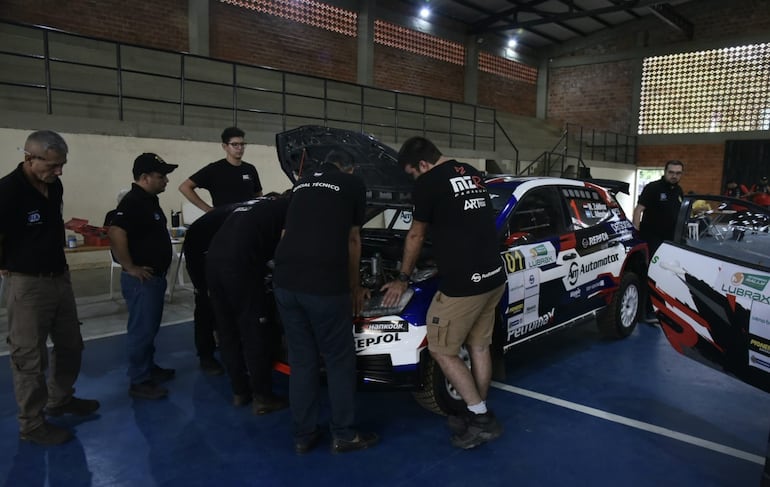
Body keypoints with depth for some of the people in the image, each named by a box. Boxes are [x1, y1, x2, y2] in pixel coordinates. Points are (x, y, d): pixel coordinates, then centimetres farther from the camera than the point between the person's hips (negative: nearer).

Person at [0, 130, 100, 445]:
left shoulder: (54, 186, 2)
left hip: (60, 277, 8)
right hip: (28, 284, -8)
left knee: (70, 345, 19)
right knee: (30, 356, 5)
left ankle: (60, 400, 39)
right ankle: (32, 425, 20)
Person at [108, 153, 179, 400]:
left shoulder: (150, 200, 12)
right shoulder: (132, 202, -19)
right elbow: (116, 234, -32)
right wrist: (130, 268, -25)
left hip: (156, 276, 10)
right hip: (142, 278, -10)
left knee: (151, 327, 20)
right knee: (141, 329, -1)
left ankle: (149, 367, 34)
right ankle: (139, 381, 9)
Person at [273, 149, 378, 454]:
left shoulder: (301, 185, 25)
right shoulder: (353, 185, 11)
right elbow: (352, 241, 16)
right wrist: (354, 287, 28)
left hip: (285, 281, 5)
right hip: (324, 284, -5)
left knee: (301, 361, 17)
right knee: (339, 361, 12)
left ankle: (303, 436, 27)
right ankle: (343, 436, 24)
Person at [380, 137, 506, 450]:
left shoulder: (429, 182, -8)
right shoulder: (473, 175, 15)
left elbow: (416, 236, 2)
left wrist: (403, 279, 15)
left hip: (463, 284, -9)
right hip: (494, 277, 9)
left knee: (441, 351, 6)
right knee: (479, 346, 17)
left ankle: (482, 419, 10)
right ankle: (477, 415, 28)